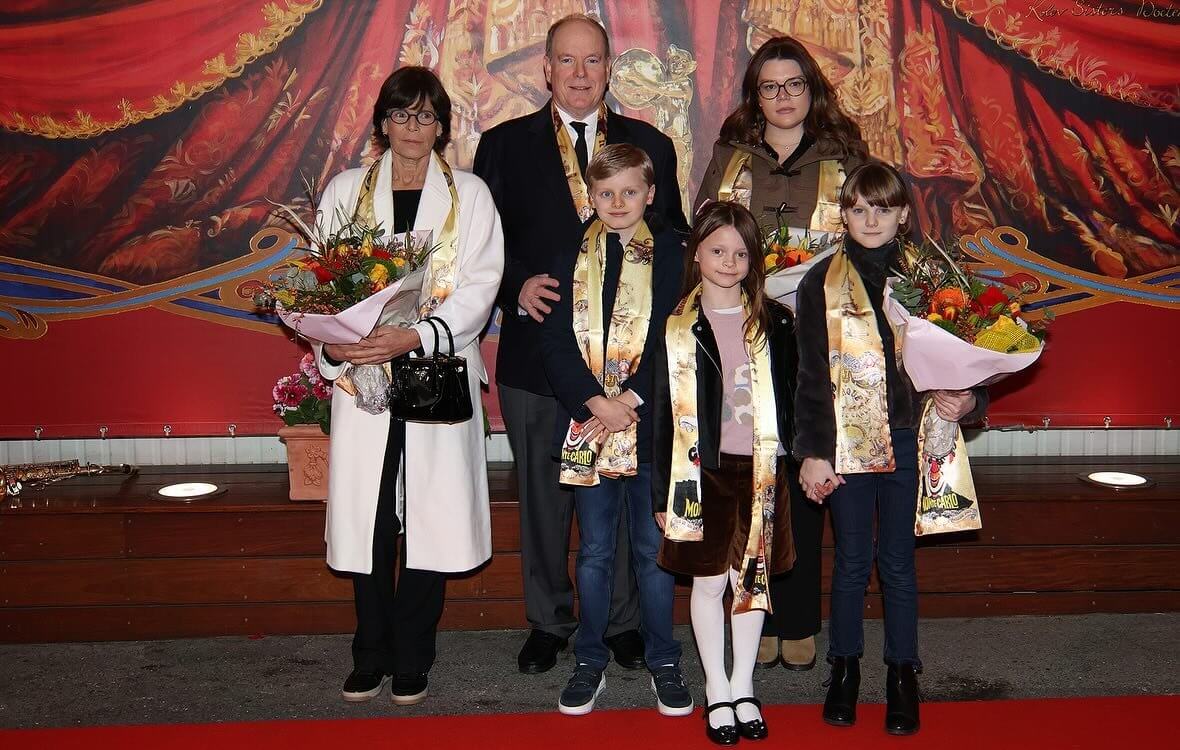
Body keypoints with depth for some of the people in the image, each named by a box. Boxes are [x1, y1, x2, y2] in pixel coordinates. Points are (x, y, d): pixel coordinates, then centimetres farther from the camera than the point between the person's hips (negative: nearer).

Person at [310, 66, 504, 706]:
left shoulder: (469, 195, 6)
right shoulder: (345, 191, 10)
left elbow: (478, 287, -4)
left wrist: (417, 336, -18)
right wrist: (331, 345, -14)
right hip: (362, 375, 1)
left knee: (430, 514, 2)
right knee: (367, 517, 4)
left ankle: (411, 660, 16)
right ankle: (371, 656, 19)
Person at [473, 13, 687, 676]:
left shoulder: (652, 146, 9)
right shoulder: (504, 146, 5)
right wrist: (517, 288, -14)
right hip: (538, 349, 0)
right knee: (543, 497, 10)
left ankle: (624, 621, 27)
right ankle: (549, 621, 28)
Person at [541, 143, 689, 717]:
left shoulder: (673, 254, 2)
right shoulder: (572, 257, 7)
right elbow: (557, 343, 0)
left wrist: (629, 400, -14)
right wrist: (597, 404, -13)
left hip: (650, 419, -1)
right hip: (586, 423, 2)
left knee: (653, 550, 8)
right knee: (594, 552, 10)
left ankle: (663, 661, 22)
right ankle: (589, 662, 23)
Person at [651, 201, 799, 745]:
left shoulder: (774, 322, 4)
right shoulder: (677, 328, -1)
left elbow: (790, 399, 7)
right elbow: (662, 412, -1)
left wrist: (791, 471, 3)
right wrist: (661, 491, -2)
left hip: (762, 470, 2)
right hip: (704, 472, -1)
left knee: (753, 578, 9)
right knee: (709, 580, 6)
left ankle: (743, 686, 25)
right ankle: (717, 690, 22)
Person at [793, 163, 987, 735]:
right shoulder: (822, 283, 0)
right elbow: (811, 377, -1)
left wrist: (967, 399, -11)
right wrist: (812, 452, -6)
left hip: (908, 441, 1)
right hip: (847, 444, -1)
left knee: (898, 561, 9)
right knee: (852, 561, 9)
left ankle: (902, 673, 23)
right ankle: (844, 667, 26)